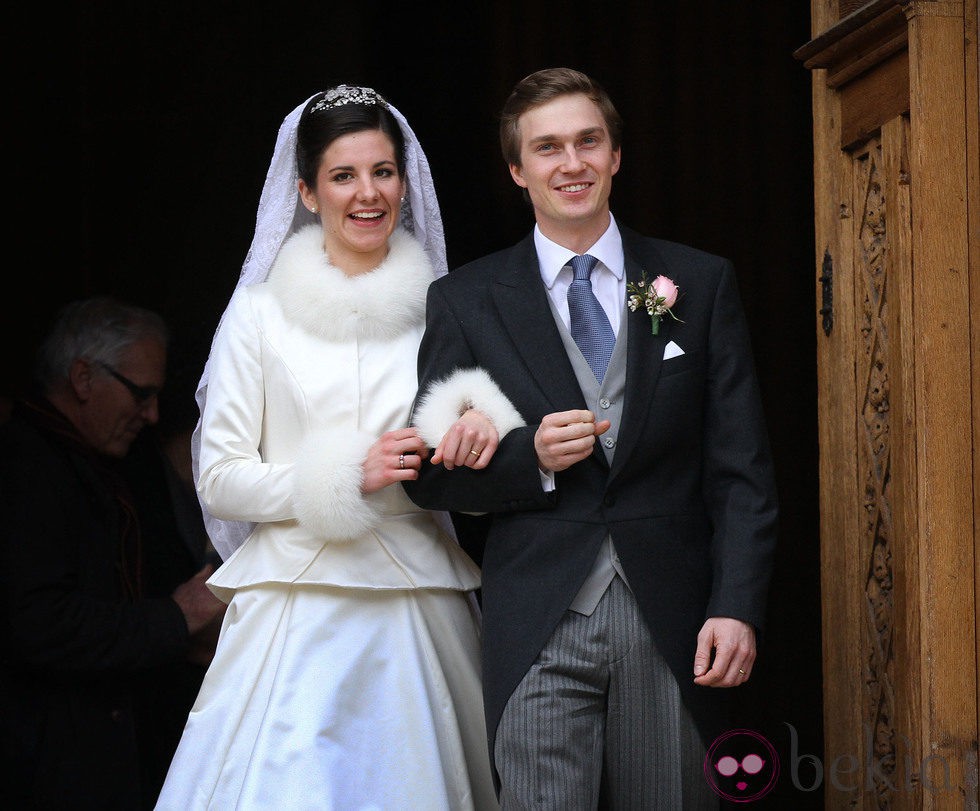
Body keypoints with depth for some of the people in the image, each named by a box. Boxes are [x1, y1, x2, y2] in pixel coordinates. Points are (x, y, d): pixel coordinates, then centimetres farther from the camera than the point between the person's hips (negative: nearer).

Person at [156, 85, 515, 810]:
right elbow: (219, 479, 0)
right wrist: (348, 477, -12)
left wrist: (481, 430, -8)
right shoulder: (263, 310, 4)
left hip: (419, 609, 2)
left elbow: (482, 484, 15)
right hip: (297, 608, -2)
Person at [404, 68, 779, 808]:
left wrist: (737, 608, -7)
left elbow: (742, 469, 5)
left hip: (674, 626, 1)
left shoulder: (700, 284, 8)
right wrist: (530, 457, -11)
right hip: (539, 630, -1)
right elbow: (430, 474, 7)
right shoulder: (465, 302, 7)